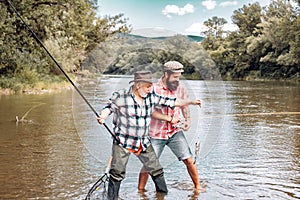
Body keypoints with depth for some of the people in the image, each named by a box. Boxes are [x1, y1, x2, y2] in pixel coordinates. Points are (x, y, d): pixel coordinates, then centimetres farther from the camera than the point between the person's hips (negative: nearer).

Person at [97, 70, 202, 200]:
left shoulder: (151, 97, 2)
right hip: (123, 141, -4)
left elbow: (171, 102, 7)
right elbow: (109, 107, -4)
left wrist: (191, 102, 4)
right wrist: (102, 116, -26)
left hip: (144, 142, 4)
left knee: (156, 170, 8)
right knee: (117, 172, -6)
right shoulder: (120, 96, -10)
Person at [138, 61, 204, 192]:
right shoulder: (153, 89, -11)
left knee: (189, 159, -2)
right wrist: (170, 118, -21)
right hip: (155, 134, -3)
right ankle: (140, 190, 20)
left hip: (175, 132, 3)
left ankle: (197, 186, 16)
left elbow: (185, 105, 18)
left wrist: (188, 119, 0)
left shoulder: (180, 90, 2)